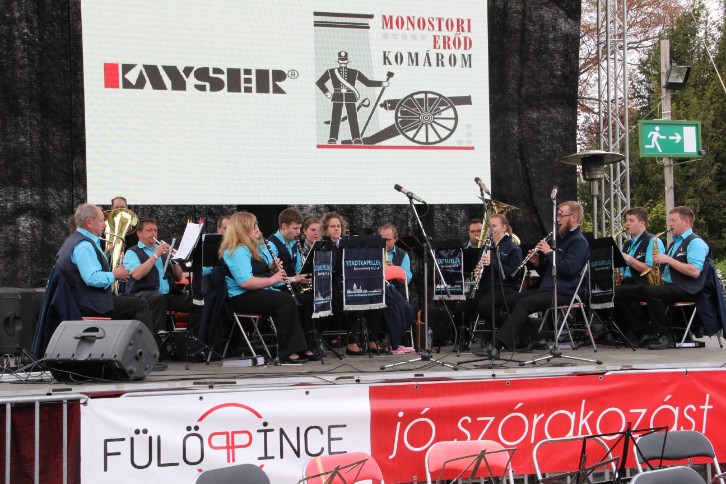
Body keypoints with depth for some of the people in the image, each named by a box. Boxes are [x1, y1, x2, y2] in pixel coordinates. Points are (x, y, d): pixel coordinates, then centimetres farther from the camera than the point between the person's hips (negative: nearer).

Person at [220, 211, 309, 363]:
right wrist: (271, 280, -19)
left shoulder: (258, 245, 16)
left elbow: (265, 269, 24)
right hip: (242, 298, -9)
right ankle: (287, 352, -25)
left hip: (260, 292, 9)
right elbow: (245, 282, -26)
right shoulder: (237, 251, -14)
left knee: (294, 299, -13)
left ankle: (299, 348, -19)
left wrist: (274, 267, 1)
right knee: (285, 301, -27)